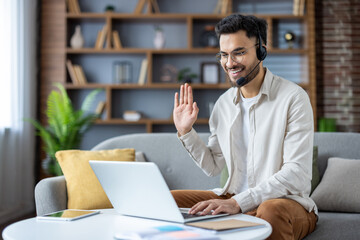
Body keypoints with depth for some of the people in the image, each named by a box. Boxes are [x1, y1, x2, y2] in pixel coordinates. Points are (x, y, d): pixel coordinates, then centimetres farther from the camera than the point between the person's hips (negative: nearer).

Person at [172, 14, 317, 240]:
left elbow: (297, 174, -18)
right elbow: (214, 166, 16)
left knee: (271, 211, -40)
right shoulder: (224, 103, 9)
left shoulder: (293, 97, -10)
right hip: (233, 198, 6)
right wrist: (185, 132, 1)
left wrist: (238, 202, -27)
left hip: (286, 200, -6)